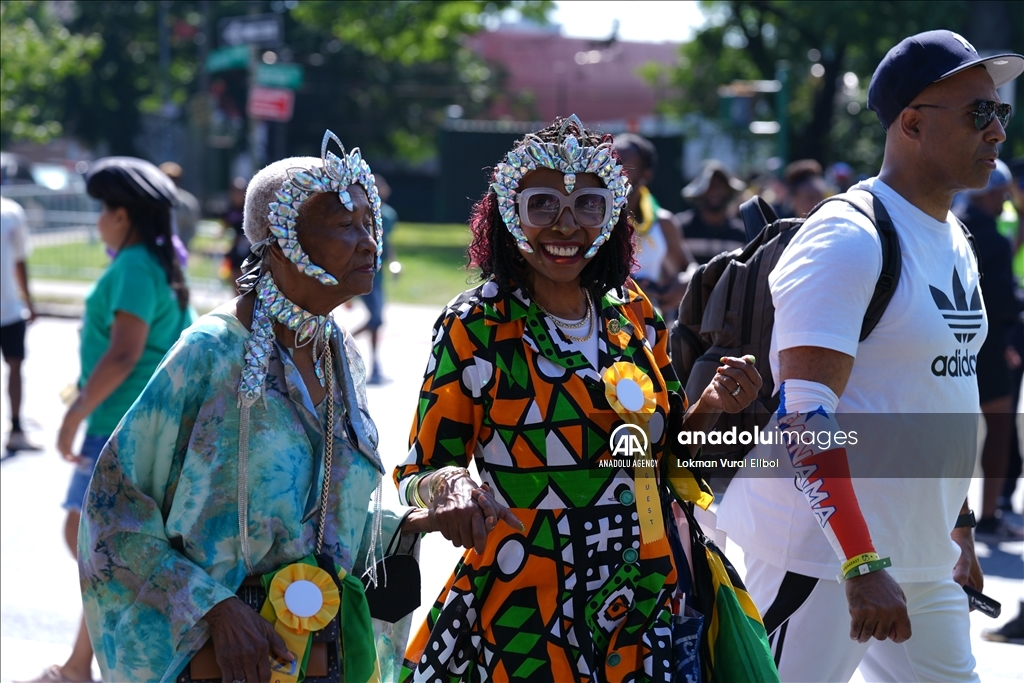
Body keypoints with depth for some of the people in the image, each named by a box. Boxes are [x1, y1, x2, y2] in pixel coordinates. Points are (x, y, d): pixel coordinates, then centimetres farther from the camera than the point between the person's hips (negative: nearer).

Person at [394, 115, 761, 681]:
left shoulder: (633, 314, 4)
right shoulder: (475, 327, -10)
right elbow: (417, 474, -8)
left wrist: (710, 408, -5)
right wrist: (444, 485, -30)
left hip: (644, 607, 4)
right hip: (521, 617, -4)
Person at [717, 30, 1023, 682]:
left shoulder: (956, 241, 14)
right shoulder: (846, 240, -17)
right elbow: (804, 415, -24)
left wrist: (958, 526, 25)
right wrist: (862, 567, -30)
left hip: (921, 556, 9)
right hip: (824, 552, -9)